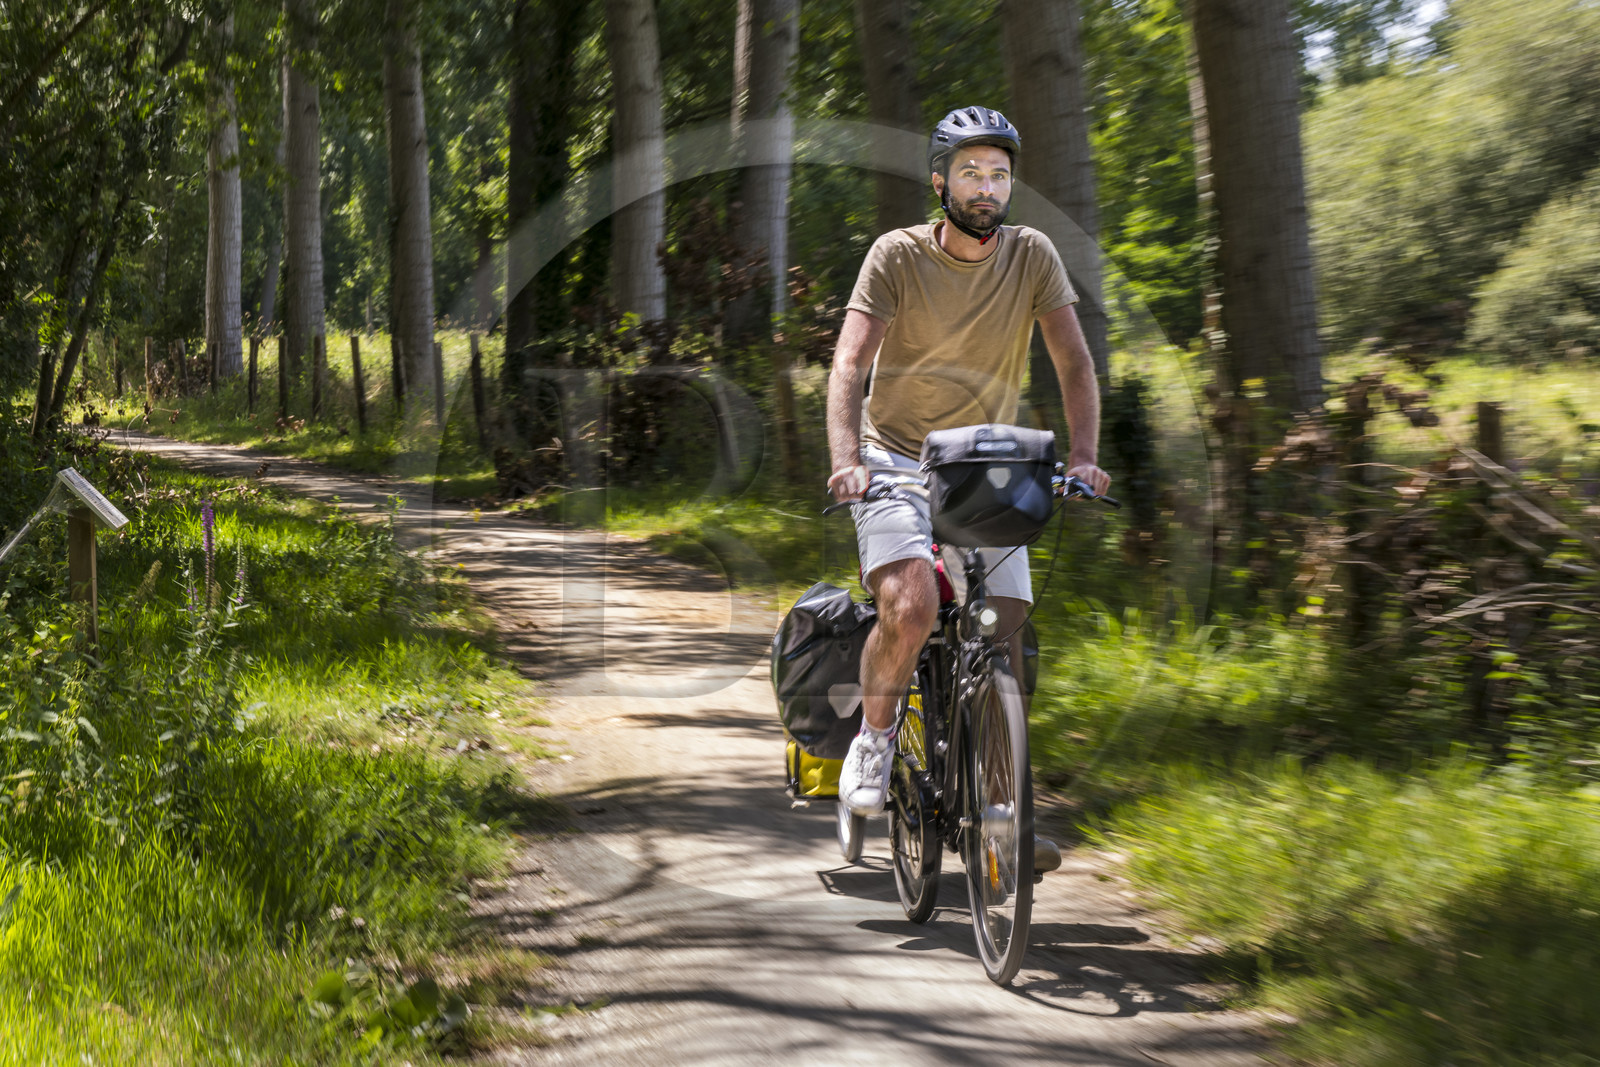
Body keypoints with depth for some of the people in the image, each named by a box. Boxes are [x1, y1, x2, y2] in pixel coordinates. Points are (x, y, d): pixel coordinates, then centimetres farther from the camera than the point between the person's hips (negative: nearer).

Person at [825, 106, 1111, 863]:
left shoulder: (1032, 256, -2)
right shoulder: (898, 256, -10)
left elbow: (1074, 362, -6)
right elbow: (850, 364, -18)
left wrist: (1083, 456, -22)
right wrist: (847, 459, -34)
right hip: (897, 460, -3)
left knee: (1003, 636, -7)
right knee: (911, 607, -26)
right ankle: (873, 737, 1)